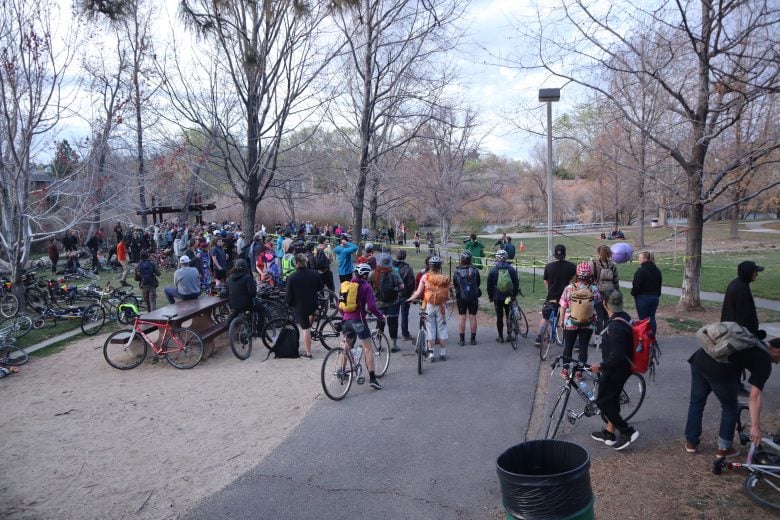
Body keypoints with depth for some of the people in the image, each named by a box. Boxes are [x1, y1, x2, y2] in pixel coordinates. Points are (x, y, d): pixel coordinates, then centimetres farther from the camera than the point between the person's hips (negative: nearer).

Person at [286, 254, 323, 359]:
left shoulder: (292, 277, -15)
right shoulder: (314, 274, -6)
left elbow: (289, 294, -9)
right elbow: (321, 287, 9)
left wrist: (289, 304, 9)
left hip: (299, 306, -3)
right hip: (313, 305, 3)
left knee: (305, 329, 3)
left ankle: (308, 353, 10)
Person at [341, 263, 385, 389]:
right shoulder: (366, 286, -8)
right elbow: (371, 306, -15)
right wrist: (381, 316, -1)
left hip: (347, 320, 6)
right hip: (358, 320, -6)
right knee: (368, 349, -4)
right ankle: (372, 378, -8)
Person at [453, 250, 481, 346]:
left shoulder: (457, 271, -8)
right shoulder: (475, 271, -5)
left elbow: (454, 284, 3)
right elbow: (478, 283, 6)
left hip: (461, 297, -1)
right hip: (473, 297, 1)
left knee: (462, 317, 5)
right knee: (473, 317, 8)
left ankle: (462, 339, 7)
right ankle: (473, 339, 14)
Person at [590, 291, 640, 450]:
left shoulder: (615, 326, -30)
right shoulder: (624, 317, 0)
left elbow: (617, 357, -32)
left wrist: (600, 366, -19)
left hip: (616, 370, -9)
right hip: (623, 367, 9)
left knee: (603, 402, 5)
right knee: (612, 399, 20)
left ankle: (627, 432, 9)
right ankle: (609, 433, 31)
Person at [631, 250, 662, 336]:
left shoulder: (641, 271, -19)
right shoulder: (657, 270, 8)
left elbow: (636, 286, -18)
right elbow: (660, 285, 15)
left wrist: (633, 293, 0)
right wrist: (657, 295, 22)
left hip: (643, 298, -7)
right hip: (655, 297, 7)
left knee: (643, 319, 2)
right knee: (652, 318, 14)